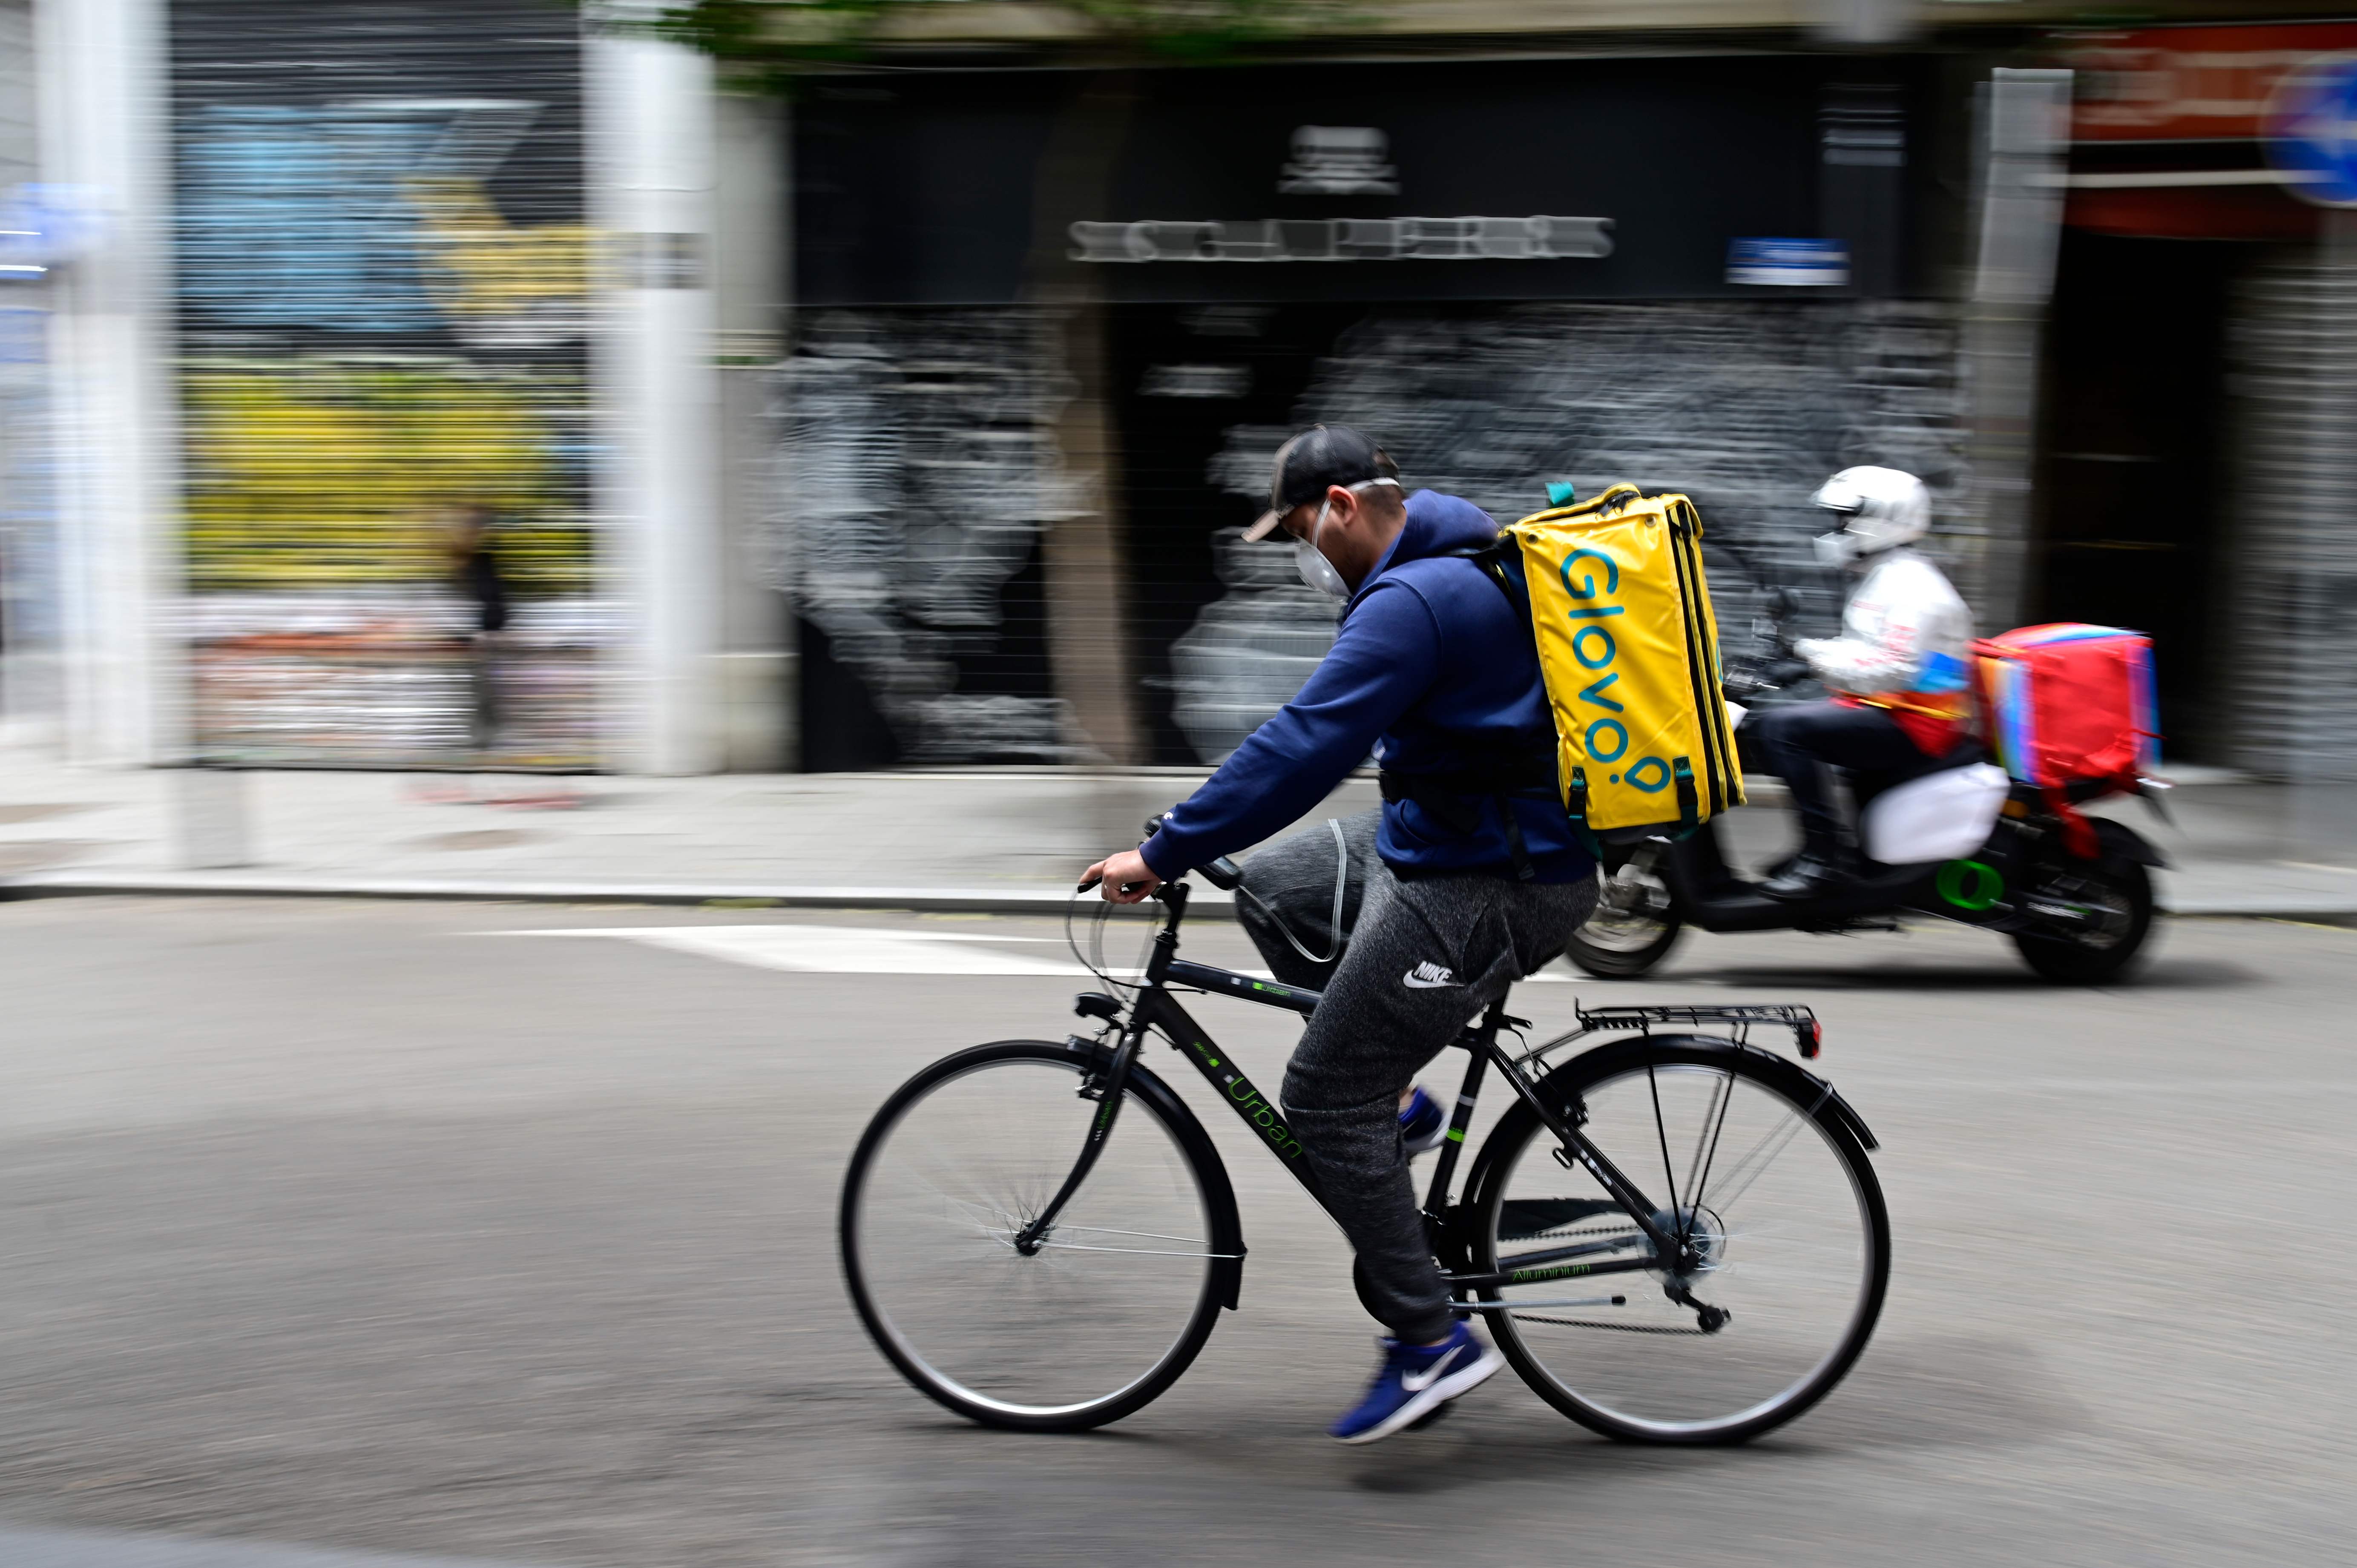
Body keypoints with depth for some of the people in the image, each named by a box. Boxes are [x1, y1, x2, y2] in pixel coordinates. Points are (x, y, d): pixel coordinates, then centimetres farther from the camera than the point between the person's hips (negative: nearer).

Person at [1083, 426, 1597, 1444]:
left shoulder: (1412, 603, -20)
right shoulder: (1457, 567, 14)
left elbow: (1305, 746, -26)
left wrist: (1164, 852, -22)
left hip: (1483, 890, -10)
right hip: (1465, 839, 10)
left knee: (1325, 1101, -5)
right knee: (1273, 886, 19)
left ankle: (1431, 1341, 3)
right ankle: (1389, 1102, 19)